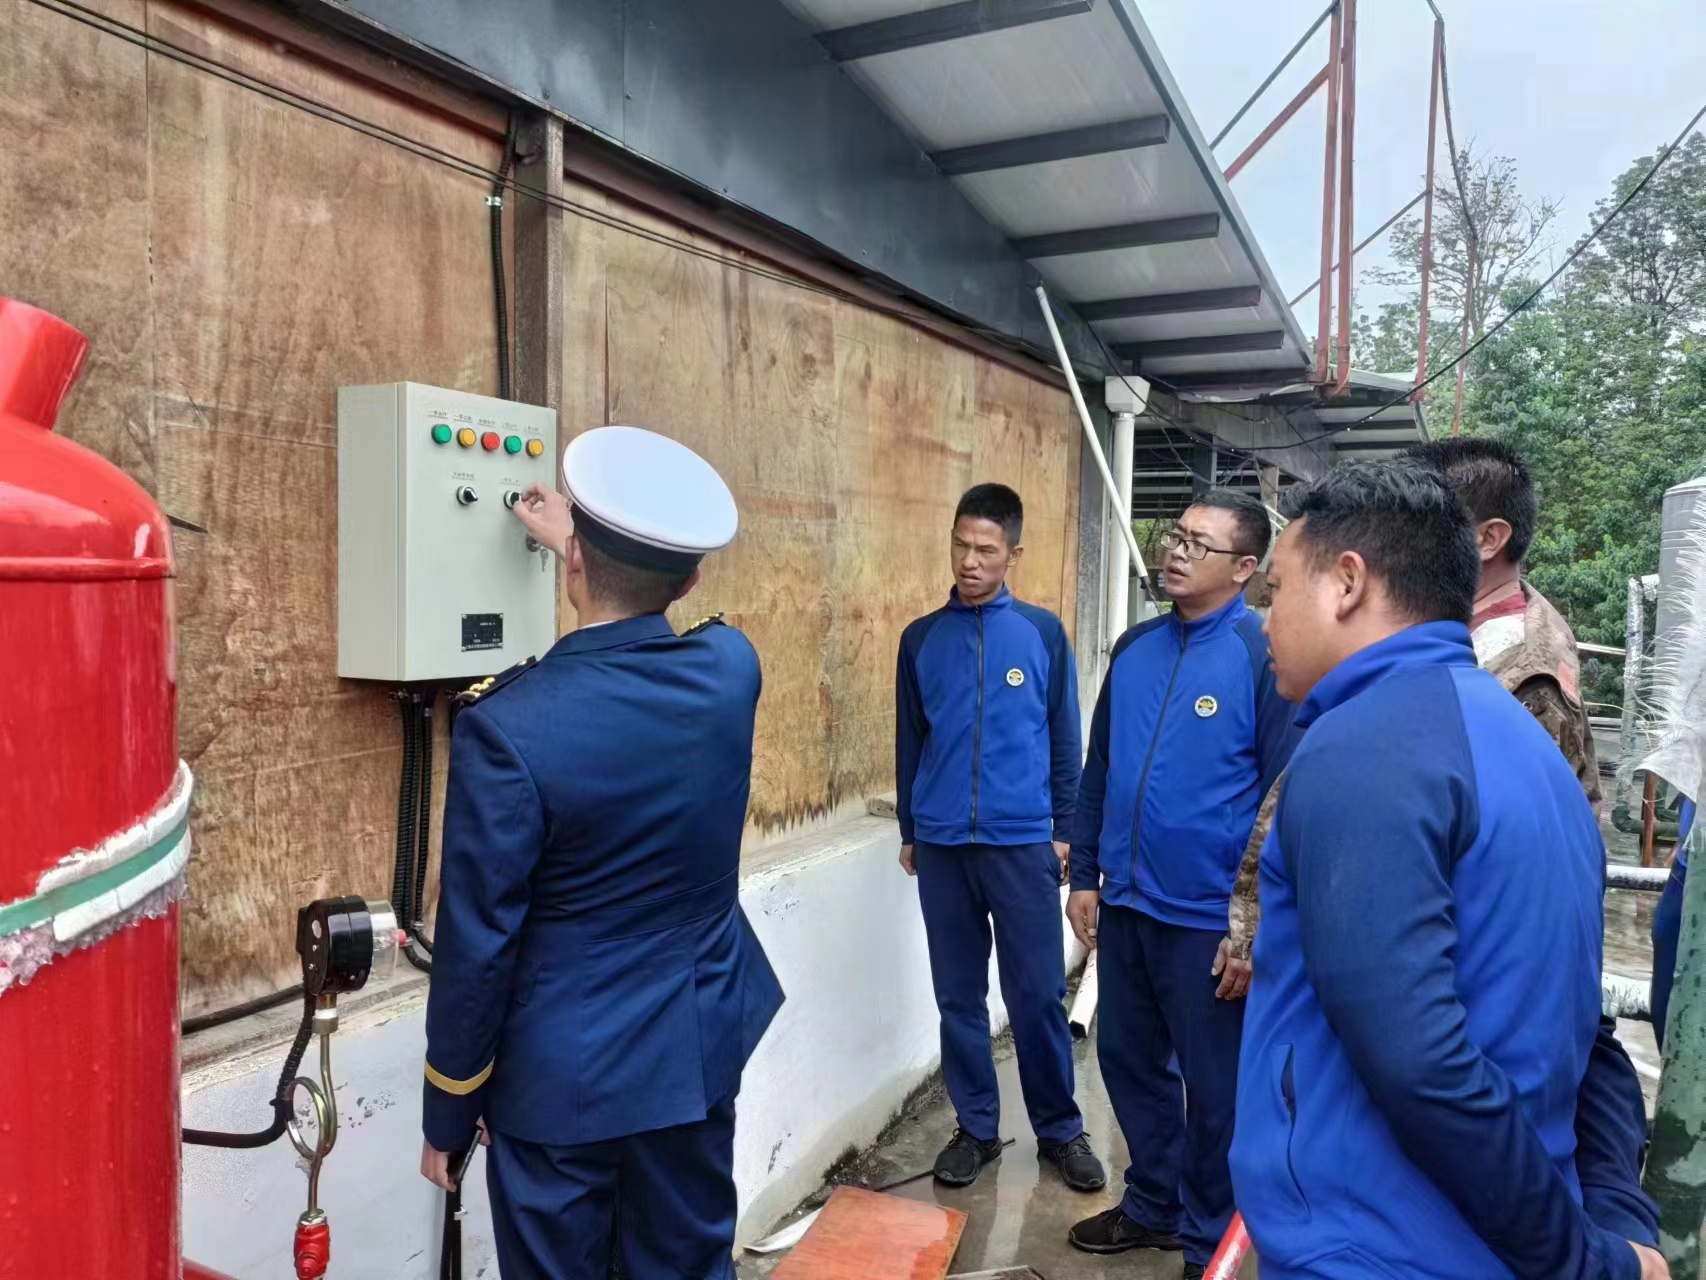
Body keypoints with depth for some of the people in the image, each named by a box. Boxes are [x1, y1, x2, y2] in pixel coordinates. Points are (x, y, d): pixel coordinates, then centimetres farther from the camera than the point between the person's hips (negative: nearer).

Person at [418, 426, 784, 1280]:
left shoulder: (508, 728, -24)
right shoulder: (731, 668, -10)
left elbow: (476, 948, -17)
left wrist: (447, 1112, -1)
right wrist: (584, 549, 29)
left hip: (560, 1079, -4)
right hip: (697, 1056, 5)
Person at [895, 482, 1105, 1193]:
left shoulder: (1042, 632, 0)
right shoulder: (921, 638, 5)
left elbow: (1064, 739, 4)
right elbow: (908, 743, 10)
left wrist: (1063, 831, 2)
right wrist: (909, 832, 12)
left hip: (1022, 844, -2)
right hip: (942, 846, 2)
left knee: (1038, 997, 5)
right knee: (959, 997, 11)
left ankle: (1059, 1129, 23)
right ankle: (976, 1127, 25)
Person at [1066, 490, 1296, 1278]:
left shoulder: (1264, 656, -13)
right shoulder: (1134, 647, 5)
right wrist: (1084, 876, 10)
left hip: (1209, 919, -6)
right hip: (1125, 905, 6)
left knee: (1215, 1088, 11)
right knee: (1128, 1061, 19)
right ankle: (1153, 1204, 41)